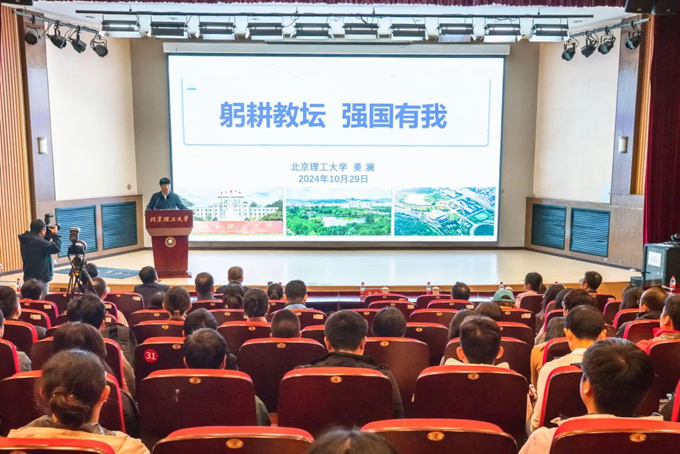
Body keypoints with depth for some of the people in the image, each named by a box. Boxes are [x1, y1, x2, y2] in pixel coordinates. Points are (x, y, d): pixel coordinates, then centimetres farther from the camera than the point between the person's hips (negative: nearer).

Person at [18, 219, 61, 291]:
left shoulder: (26, 240, 6)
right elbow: (57, 248, -22)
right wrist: (55, 234, -9)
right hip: (40, 278, -10)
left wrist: (49, 235, 8)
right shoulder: (38, 241, -23)